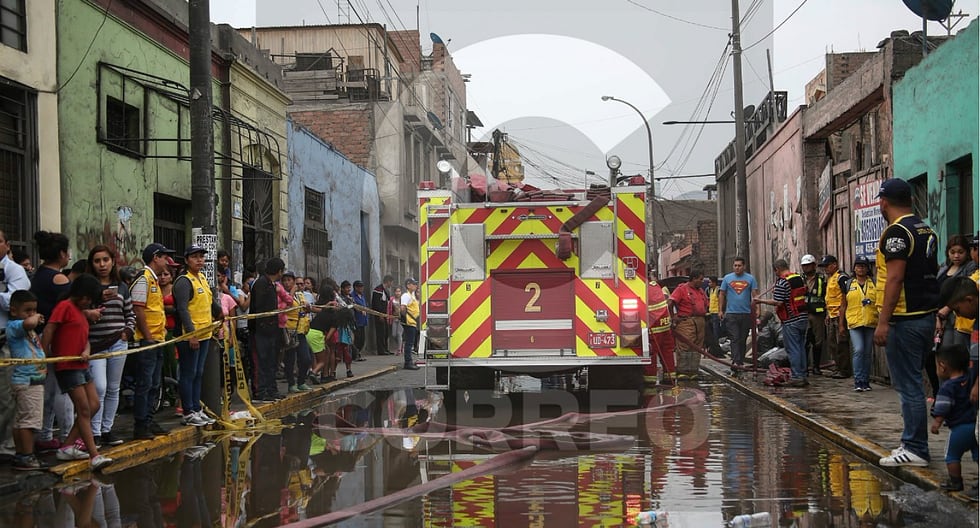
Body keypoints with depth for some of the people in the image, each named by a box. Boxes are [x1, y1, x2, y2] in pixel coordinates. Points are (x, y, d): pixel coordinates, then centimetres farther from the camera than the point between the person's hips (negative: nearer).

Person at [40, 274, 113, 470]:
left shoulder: (81, 312, 19)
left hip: (81, 366, 9)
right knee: (84, 409, -10)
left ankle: (67, 447, 12)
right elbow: (48, 331, -15)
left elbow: (85, 339, 13)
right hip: (67, 366, -9)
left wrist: (86, 351, -8)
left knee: (94, 405, 7)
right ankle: (94, 456, -10)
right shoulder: (65, 307, -8)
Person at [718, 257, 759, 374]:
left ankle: (740, 362, 16)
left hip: (746, 313, 1)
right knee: (735, 338, -11)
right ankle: (735, 362, -20)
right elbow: (721, 294, 10)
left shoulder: (750, 279, 6)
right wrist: (720, 310, 3)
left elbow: (755, 294, 2)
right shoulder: (727, 278, 7)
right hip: (731, 313, -1)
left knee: (742, 339, 8)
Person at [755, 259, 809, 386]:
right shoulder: (800, 278, 11)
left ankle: (796, 377, -2)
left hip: (791, 321, -8)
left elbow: (778, 302, -19)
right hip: (803, 317, 8)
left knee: (792, 349, -3)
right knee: (801, 347, 13)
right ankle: (803, 376, 17)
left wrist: (761, 301, -7)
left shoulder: (782, 282, -14)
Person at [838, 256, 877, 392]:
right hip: (854, 323, -2)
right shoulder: (848, 284, 8)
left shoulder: (874, 284, 10)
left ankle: (866, 381, 16)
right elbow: (843, 306, 11)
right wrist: (841, 324, 8)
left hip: (870, 323, 2)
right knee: (858, 350, -14)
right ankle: (858, 381, -11)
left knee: (867, 353, 7)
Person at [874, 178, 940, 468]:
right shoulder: (927, 231, 15)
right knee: (912, 383, 15)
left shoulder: (897, 232, -14)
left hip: (905, 320, -9)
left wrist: (883, 321, -21)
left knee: (908, 386, -4)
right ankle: (914, 444, 21)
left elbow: (895, 278, -20)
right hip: (927, 316, 9)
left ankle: (915, 449, -1)